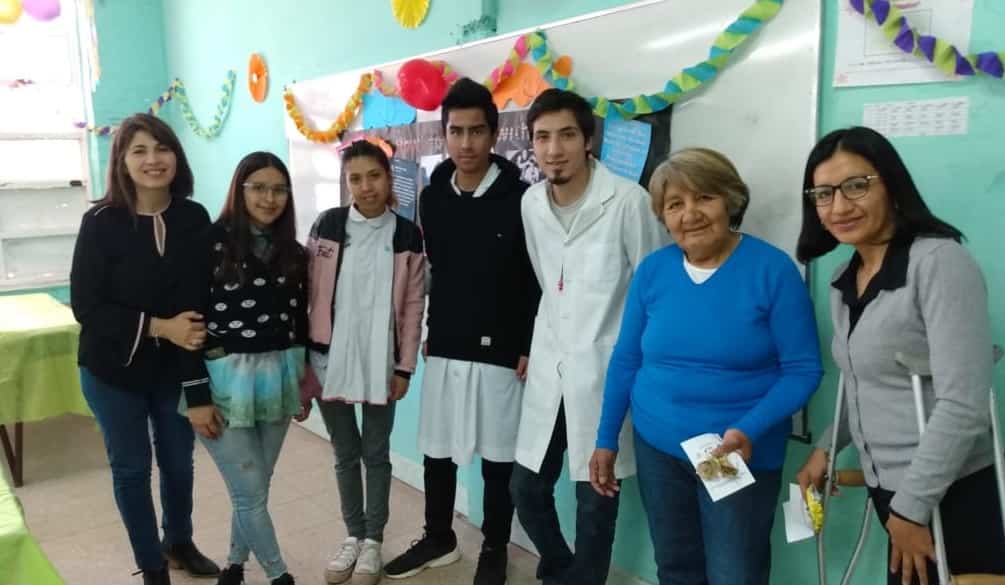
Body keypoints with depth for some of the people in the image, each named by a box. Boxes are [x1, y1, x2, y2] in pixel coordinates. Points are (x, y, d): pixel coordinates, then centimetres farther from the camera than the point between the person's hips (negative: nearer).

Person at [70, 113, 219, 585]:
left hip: (178, 367, 2)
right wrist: (160, 326, -23)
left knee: (178, 461, 17)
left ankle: (179, 542, 43)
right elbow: (85, 305, -15)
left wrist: (196, 332, -16)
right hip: (114, 369, -2)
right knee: (131, 469, 13)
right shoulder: (101, 222, -14)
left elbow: (210, 292, 1)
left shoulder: (195, 218, -7)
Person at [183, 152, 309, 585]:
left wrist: (304, 380, 14)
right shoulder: (213, 242, -10)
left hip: (278, 378, 5)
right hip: (226, 380, -5)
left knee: (254, 489, 16)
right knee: (251, 493, 2)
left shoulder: (294, 252, 6)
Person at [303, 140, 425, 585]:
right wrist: (303, 360, -1)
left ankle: (373, 541, 27)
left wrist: (405, 367, -3)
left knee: (376, 452, 11)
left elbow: (413, 306, 0)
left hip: (381, 363, -1)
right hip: (330, 360, 1)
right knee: (345, 452, 14)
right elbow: (309, 295, 0)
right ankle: (353, 536, 31)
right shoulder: (326, 226, -3)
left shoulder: (407, 236, -3)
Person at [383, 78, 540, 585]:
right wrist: (428, 332, 13)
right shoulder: (432, 197, 4)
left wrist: (530, 347, -9)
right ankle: (438, 539, 37)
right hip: (443, 348, 5)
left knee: (497, 458, 8)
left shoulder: (519, 199, -10)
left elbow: (537, 281, -8)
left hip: (500, 351, -4)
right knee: (436, 452, 15)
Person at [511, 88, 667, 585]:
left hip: (605, 372, -5)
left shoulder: (629, 200, -14)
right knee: (526, 489, 15)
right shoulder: (531, 203, 4)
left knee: (595, 502, 7)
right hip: (548, 370, 6)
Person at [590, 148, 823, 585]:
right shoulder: (651, 270, -3)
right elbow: (626, 360, 4)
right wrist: (606, 440, 4)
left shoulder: (772, 269, -13)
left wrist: (748, 431, -24)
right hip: (656, 446, 4)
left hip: (741, 454, -3)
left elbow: (803, 369, -12)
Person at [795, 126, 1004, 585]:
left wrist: (912, 506, -18)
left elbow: (963, 405, -22)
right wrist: (826, 448, 8)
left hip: (948, 496, -7)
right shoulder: (845, 280, 7)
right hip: (888, 489, 7)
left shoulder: (940, 261, -17)